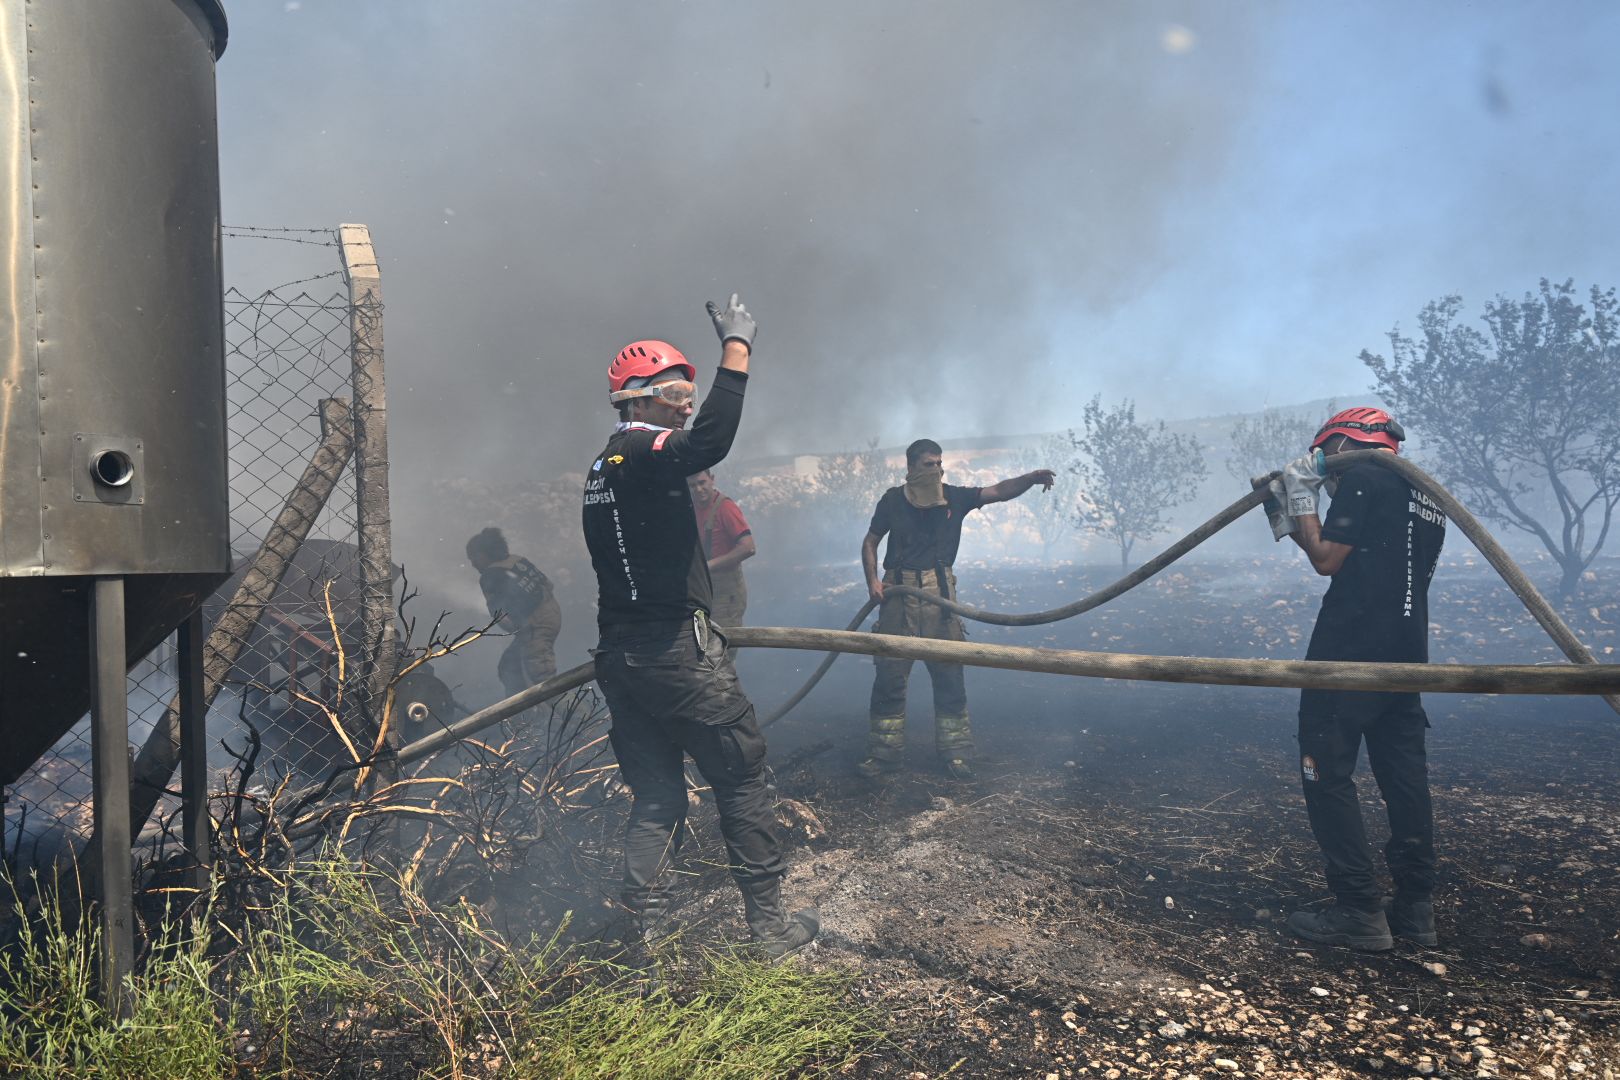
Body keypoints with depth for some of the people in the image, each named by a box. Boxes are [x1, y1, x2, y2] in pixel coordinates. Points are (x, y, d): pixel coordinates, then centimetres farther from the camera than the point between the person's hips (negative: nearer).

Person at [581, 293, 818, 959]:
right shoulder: (646, 454, -12)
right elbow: (711, 441, -32)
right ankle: (770, 927, 11)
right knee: (742, 783, 4)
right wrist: (737, 348, -25)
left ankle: (645, 933, 10)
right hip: (678, 650, -9)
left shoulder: (601, 469, 18)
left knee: (655, 797, 12)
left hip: (619, 658, 9)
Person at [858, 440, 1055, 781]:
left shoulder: (954, 497, 3)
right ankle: (885, 754, 11)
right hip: (898, 592, -1)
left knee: (949, 675, 3)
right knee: (890, 676, 1)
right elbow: (870, 542, 8)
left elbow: (999, 491, -5)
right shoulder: (893, 500, 0)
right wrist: (872, 580, -6)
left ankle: (955, 753, 13)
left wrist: (1032, 477, -22)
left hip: (939, 592, 1)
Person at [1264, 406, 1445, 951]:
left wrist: (1302, 500, 2)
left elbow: (1327, 560, -9)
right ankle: (1416, 907, 16)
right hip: (1406, 654, 9)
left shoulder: (1363, 478, -7)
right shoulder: (1426, 496, 20)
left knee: (1327, 774, -3)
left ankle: (1360, 913, -4)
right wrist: (1292, 523, 20)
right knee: (1405, 778, 11)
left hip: (1349, 652, -9)